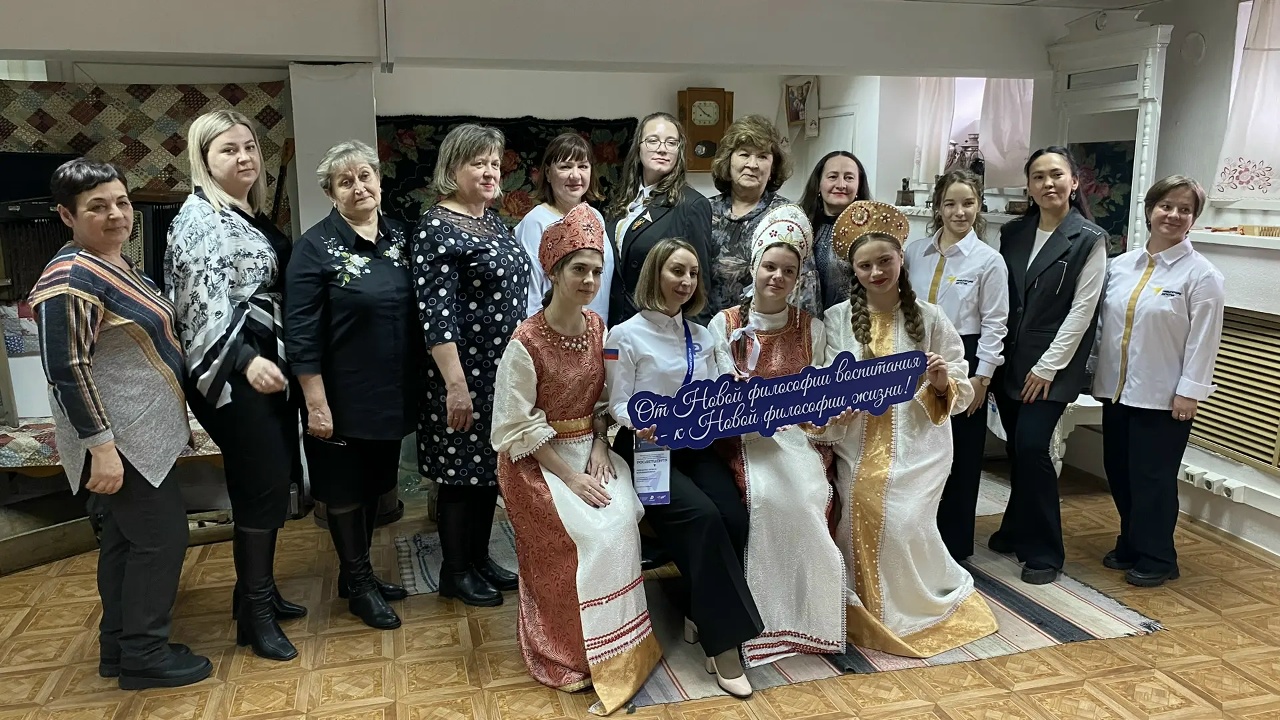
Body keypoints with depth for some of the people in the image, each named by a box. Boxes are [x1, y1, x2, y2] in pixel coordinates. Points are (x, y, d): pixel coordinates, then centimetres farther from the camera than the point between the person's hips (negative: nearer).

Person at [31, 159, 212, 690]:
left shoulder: (117, 265, 11)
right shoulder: (71, 280, -20)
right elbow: (66, 369, -24)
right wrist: (101, 447, -25)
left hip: (138, 434, 10)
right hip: (119, 440, -10)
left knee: (125, 537, 16)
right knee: (161, 536, -3)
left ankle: (118, 645, 28)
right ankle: (143, 655, 11)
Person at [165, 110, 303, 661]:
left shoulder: (252, 215, 16)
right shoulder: (200, 218, -11)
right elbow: (204, 302, -21)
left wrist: (271, 358, 22)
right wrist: (245, 361, -32)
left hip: (269, 365, 9)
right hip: (234, 374, -9)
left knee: (271, 480, 13)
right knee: (261, 484, -5)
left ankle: (257, 590, 28)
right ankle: (254, 614, 9)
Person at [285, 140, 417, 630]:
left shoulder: (398, 237, 5)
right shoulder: (316, 247, -11)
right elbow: (301, 333, -15)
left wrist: (417, 387, 10)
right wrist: (316, 403, -18)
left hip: (390, 395, 6)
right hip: (343, 398, -6)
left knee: (373, 484, 18)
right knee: (345, 489, 8)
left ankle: (357, 574, 35)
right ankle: (359, 584, 25)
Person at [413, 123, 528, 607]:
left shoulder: (493, 221, 12)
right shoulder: (438, 228, -15)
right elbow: (435, 313, -20)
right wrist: (456, 384, -23)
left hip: (502, 372, 8)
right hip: (465, 374, -8)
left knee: (490, 467, 16)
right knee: (461, 473, 4)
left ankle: (480, 557, 30)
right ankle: (454, 573, 20)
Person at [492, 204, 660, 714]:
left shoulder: (597, 327, 1)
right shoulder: (526, 341, -18)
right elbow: (519, 429, -16)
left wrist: (599, 449, -7)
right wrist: (570, 477, -19)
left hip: (589, 448, 5)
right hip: (537, 460, -5)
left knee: (623, 520, -17)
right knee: (588, 534, -22)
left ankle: (620, 643, 2)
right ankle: (571, 653, -2)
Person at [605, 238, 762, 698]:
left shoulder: (703, 336, 16)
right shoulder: (625, 335, -2)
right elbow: (619, 405, -7)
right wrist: (639, 423, -28)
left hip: (697, 447, 5)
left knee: (734, 517, -22)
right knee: (703, 516, -28)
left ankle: (701, 617, -1)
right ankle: (723, 641, -19)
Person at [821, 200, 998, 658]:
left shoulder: (930, 319, 1)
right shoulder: (837, 319, 3)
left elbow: (962, 393, 3)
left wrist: (941, 381, -18)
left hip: (916, 447, -1)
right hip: (858, 449, 1)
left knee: (904, 525, -16)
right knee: (861, 525, -12)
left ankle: (923, 608, 15)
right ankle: (870, 616, 15)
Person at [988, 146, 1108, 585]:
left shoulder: (1089, 239, -5)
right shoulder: (1013, 234, 8)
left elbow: (1082, 310, -8)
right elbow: (1001, 301, 9)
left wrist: (1047, 367, -11)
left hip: (1052, 368, -4)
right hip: (1009, 363, 4)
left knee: (1031, 447, -11)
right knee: (1017, 449, 10)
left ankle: (1044, 552, 3)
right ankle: (1017, 531, 28)